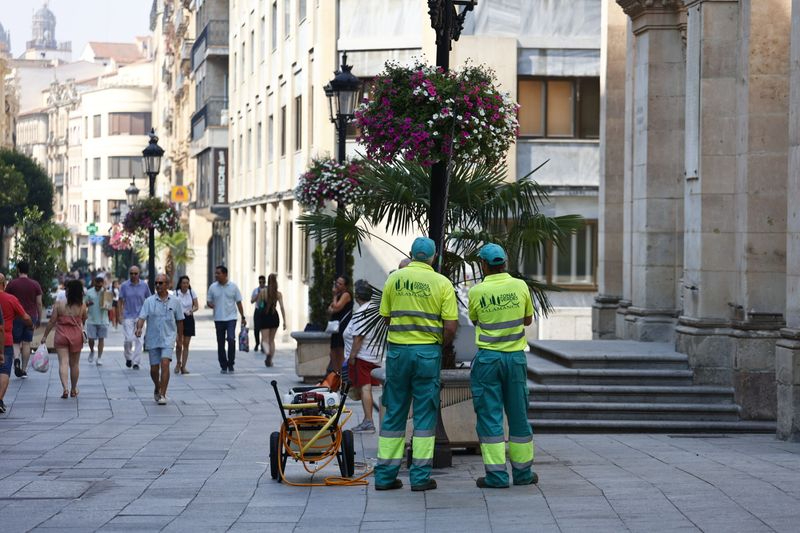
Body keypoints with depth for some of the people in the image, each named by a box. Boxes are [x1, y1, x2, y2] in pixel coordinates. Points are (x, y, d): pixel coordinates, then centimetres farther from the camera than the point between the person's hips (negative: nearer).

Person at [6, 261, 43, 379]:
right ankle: (24, 369, 8)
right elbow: (39, 303, 2)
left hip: (16, 317, -1)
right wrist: (39, 319, 11)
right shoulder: (35, 284, 1)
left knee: (16, 342, 7)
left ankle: (16, 359, -22)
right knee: (27, 343, 7)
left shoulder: (11, 284, -3)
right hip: (31, 317, 1)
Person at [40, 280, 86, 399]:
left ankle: (65, 388, -22)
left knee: (63, 362, -4)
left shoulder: (59, 305, -8)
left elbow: (52, 322, -5)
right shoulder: (82, 306, -5)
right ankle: (73, 389, 26)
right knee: (74, 364, 14)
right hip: (76, 336, 2)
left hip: (61, 336, -2)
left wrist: (45, 336, 5)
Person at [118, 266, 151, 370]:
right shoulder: (124, 286, -1)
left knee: (138, 340, -1)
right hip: (128, 316, -1)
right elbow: (121, 301, 3)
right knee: (129, 339, -9)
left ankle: (136, 362, 7)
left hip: (140, 316, 1)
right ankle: (128, 357, 17)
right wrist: (120, 314, -3)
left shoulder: (144, 285, 2)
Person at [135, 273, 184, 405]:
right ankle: (157, 389, 36)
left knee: (165, 364, -19)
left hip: (168, 339, -1)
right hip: (153, 339, 1)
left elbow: (179, 320, 10)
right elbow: (142, 317, -9)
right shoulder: (149, 301, -1)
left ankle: (162, 395, -15)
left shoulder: (175, 301, 1)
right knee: (154, 368, 7)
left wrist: (180, 336, 12)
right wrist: (139, 328, -28)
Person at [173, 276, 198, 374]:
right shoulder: (175, 293, -4)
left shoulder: (192, 293, 2)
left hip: (189, 319, 2)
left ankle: (183, 366, 9)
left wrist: (192, 310, -19)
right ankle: (178, 363, 20)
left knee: (186, 344, 2)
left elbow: (196, 306, 2)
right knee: (179, 344, -5)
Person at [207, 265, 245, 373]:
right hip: (218, 319, 2)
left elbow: (239, 302, 6)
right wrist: (212, 305, -14)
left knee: (231, 339, -18)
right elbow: (209, 302, 10)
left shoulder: (233, 286, 0)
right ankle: (223, 366, 16)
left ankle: (230, 364, -5)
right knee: (220, 343, 5)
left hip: (231, 318, -2)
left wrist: (243, 317, 5)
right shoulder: (213, 287, 3)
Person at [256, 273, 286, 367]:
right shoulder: (278, 293, -4)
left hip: (264, 317, -2)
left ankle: (267, 352, -31)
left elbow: (258, 304, 1)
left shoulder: (263, 291, -6)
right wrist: (284, 321, -6)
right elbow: (282, 307, -8)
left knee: (265, 339, -1)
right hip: (274, 317, 2)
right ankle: (270, 360, 14)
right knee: (272, 340, 16)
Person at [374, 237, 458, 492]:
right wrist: (446, 345, 11)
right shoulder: (442, 283, -4)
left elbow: (386, 317, 5)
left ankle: (385, 475, 10)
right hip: (428, 352, -2)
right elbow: (450, 326, -7)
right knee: (424, 414, 4)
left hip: (398, 349, 2)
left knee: (394, 412, 9)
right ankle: (420, 476, 4)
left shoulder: (394, 278, 2)